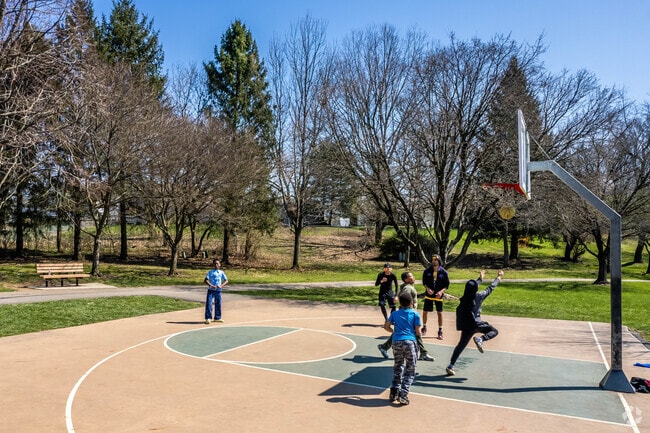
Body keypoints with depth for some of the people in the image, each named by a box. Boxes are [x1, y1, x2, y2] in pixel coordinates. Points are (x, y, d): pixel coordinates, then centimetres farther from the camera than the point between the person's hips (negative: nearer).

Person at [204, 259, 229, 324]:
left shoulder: (221, 272, 8)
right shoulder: (210, 272, 1)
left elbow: (226, 280, 6)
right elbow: (206, 280, -8)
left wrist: (221, 285, -11)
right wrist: (211, 285, -22)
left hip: (218, 290, 3)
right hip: (211, 290, -3)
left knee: (218, 304, 8)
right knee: (208, 303, -10)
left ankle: (217, 318, 21)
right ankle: (208, 318, -3)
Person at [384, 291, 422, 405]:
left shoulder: (395, 313, 13)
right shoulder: (415, 314, 6)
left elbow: (386, 326, 5)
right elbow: (418, 332, 1)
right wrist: (419, 332, 23)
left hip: (396, 342, 3)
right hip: (410, 341, -3)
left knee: (398, 367, 21)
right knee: (410, 370, 6)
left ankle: (394, 391, 16)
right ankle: (403, 394, -5)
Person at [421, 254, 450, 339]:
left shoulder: (444, 272, -5)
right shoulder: (427, 271, -2)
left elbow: (446, 285, -2)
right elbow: (424, 282, 4)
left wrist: (441, 291, -18)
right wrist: (427, 289, -14)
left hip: (438, 295, -1)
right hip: (428, 295, 1)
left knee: (439, 313, 4)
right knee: (425, 311, 6)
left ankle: (440, 331, 16)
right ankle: (424, 327, 27)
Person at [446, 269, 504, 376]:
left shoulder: (465, 297, 3)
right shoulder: (479, 296, -9)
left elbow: (472, 288, 23)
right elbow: (490, 288, 6)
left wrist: (480, 279, 39)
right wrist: (498, 278, 22)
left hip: (466, 325, 5)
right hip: (476, 323, -5)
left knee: (461, 345, 14)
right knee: (494, 331, 15)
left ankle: (451, 366, 9)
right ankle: (480, 339, -13)